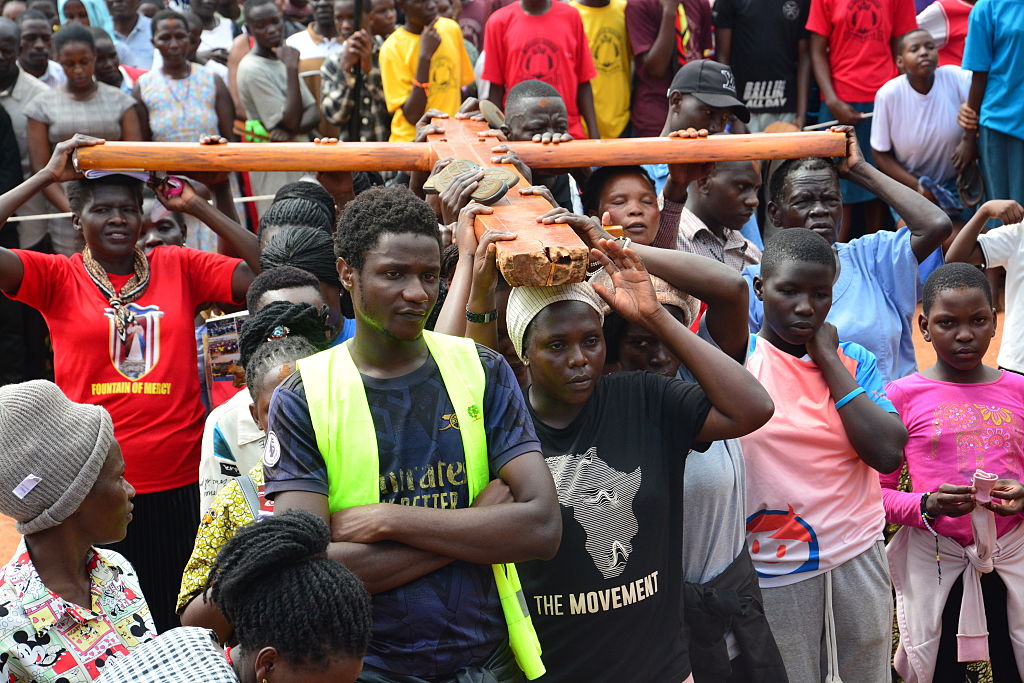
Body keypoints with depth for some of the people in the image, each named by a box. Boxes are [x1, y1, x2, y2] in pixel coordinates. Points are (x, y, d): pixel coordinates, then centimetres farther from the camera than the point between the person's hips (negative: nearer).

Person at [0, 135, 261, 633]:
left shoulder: (180, 268, 5)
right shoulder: (57, 279, 1)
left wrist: (195, 206, -4)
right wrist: (46, 176, -8)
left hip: (177, 484, 2)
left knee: (170, 623, 13)